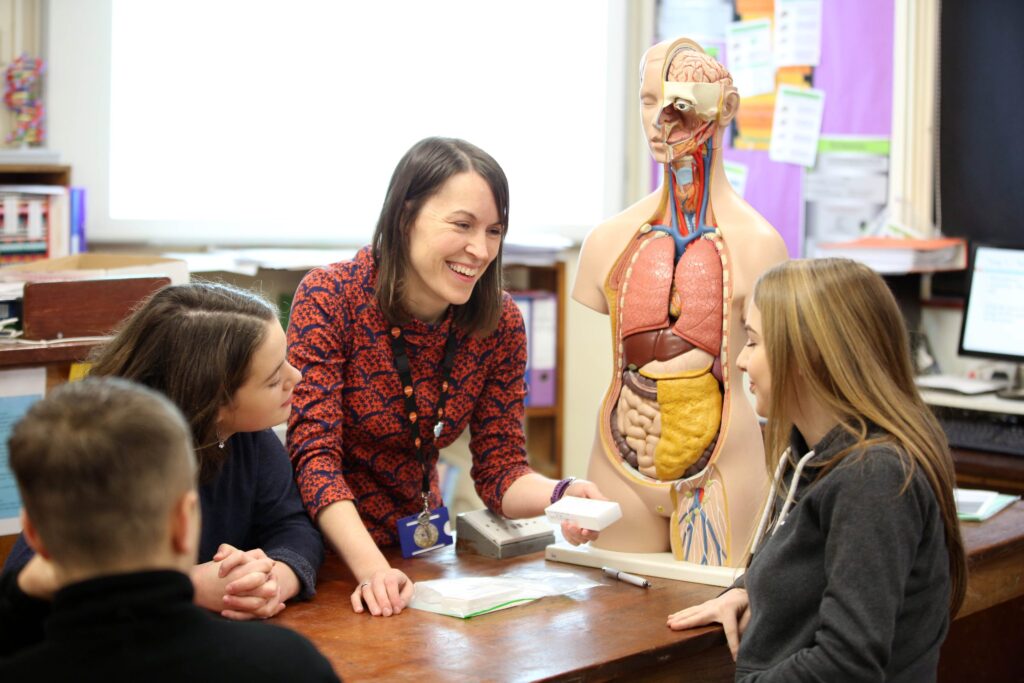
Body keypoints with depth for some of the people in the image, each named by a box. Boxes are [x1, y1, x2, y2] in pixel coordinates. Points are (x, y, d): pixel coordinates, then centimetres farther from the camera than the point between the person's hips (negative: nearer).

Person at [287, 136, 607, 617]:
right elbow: (315, 454, -20)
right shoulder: (328, 299, -15)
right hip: (326, 547, -3)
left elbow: (500, 469, -2)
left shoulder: (500, 324, -5)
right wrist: (371, 569, -34)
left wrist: (558, 496, -24)